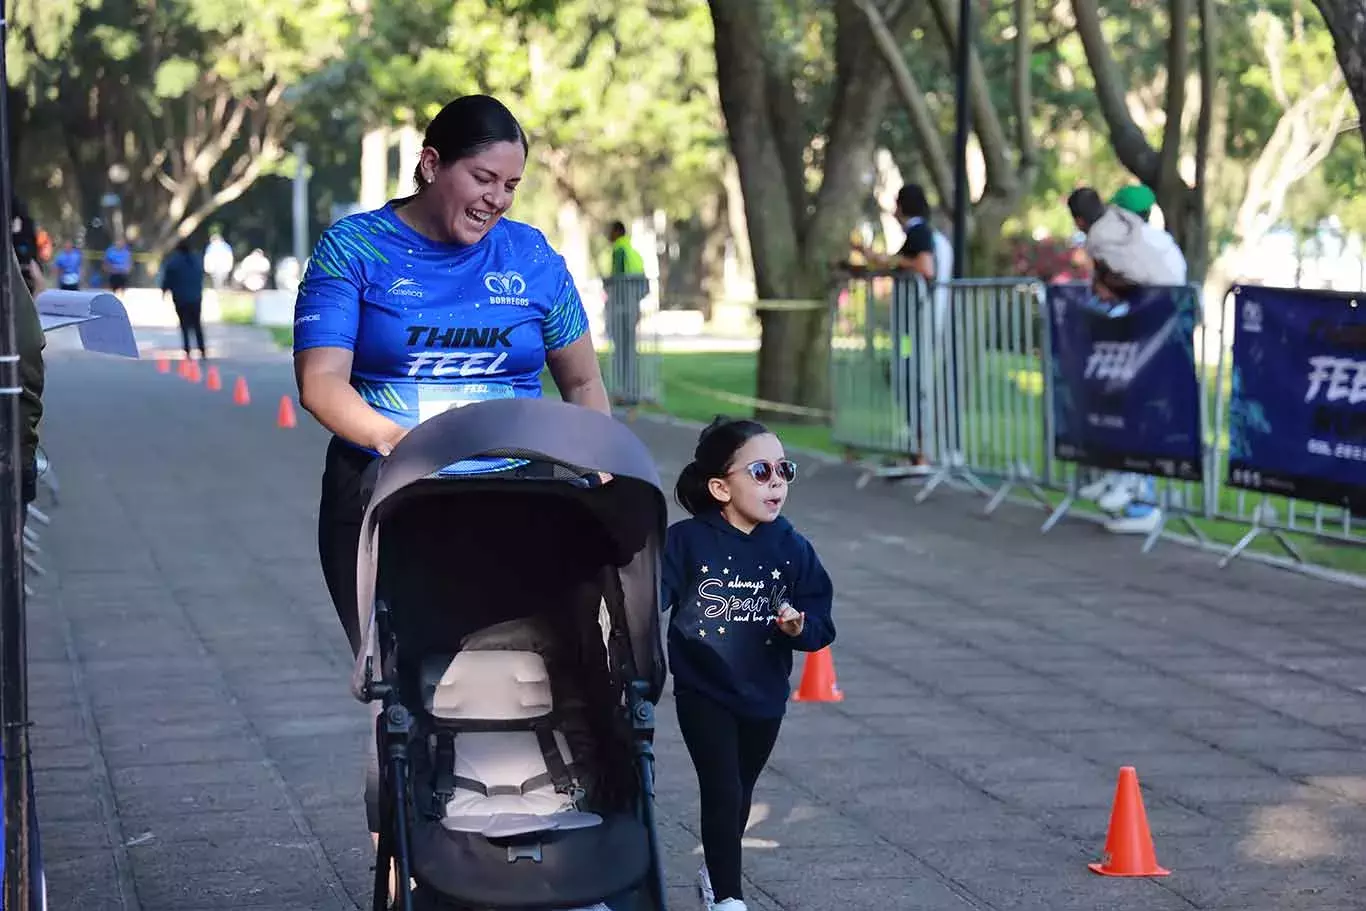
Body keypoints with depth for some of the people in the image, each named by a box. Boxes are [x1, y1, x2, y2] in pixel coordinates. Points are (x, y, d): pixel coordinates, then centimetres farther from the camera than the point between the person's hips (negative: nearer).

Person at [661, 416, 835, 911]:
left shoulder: (791, 549, -4)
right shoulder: (687, 541, -13)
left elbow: (821, 622, -4)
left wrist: (800, 627, -24)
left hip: (764, 697, 4)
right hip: (704, 693, -4)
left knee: (740, 795, 19)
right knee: (723, 793, -11)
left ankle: (714, 871, 43)